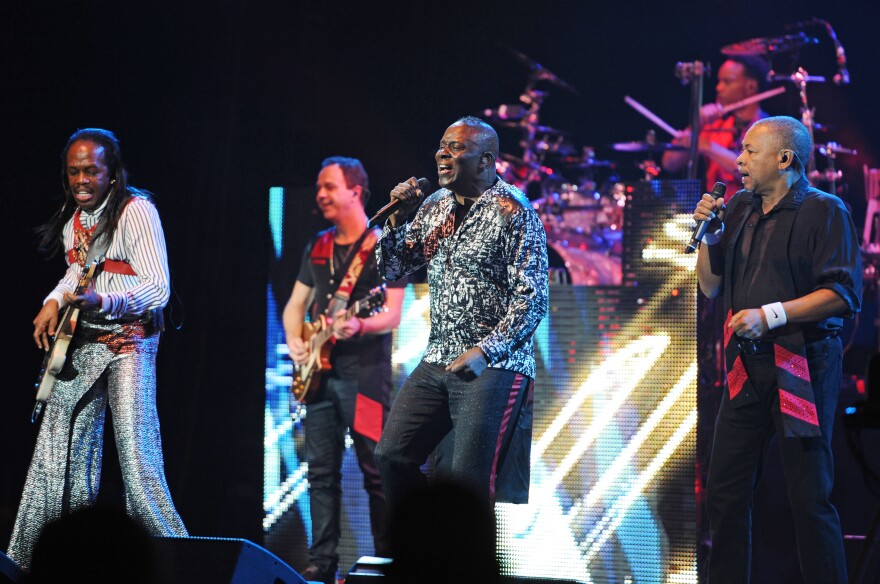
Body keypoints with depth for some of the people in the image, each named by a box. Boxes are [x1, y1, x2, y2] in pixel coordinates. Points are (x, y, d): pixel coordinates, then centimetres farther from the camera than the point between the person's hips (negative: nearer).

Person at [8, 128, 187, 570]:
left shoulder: (136, 210, -13)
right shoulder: (72, 216, 10)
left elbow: (157, 288, -21)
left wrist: (100, 300, -34)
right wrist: (54, 301, 8)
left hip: (127, 339, -7)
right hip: (80, 343, 7)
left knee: (136, 453, -16)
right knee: (56, 450, 10)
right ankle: (25, 558, 17)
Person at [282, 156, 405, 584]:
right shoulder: (317, 248, 16)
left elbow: (392, 315, -10)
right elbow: (295, 305, 21)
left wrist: (358, 327, -29)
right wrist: (295, 344, 2)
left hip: (365, 372, -6)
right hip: (320, 372, 6)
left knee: (376, 470, -5)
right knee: (321, 471, 4)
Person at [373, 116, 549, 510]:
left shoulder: (513, 212, -10)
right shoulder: (434, 206, 12)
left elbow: (532, 300, -15)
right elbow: (391, 270, 16)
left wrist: (483, 352, -23)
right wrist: (398, 218, 0)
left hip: (494, 365, -7)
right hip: (437, 361, 7)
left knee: (469, 479, -11)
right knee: (391, 456, 4)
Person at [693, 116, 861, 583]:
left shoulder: (824, 211, -6)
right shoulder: (740, 209, 14)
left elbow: (844, 294, -15)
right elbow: (710, 286, 19)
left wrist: (771, 314, -19)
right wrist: (708, 231, 4)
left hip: (802, 366, -7)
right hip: (747, 367, 7)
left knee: (809, 497, -7)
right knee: (724, 492, 8)